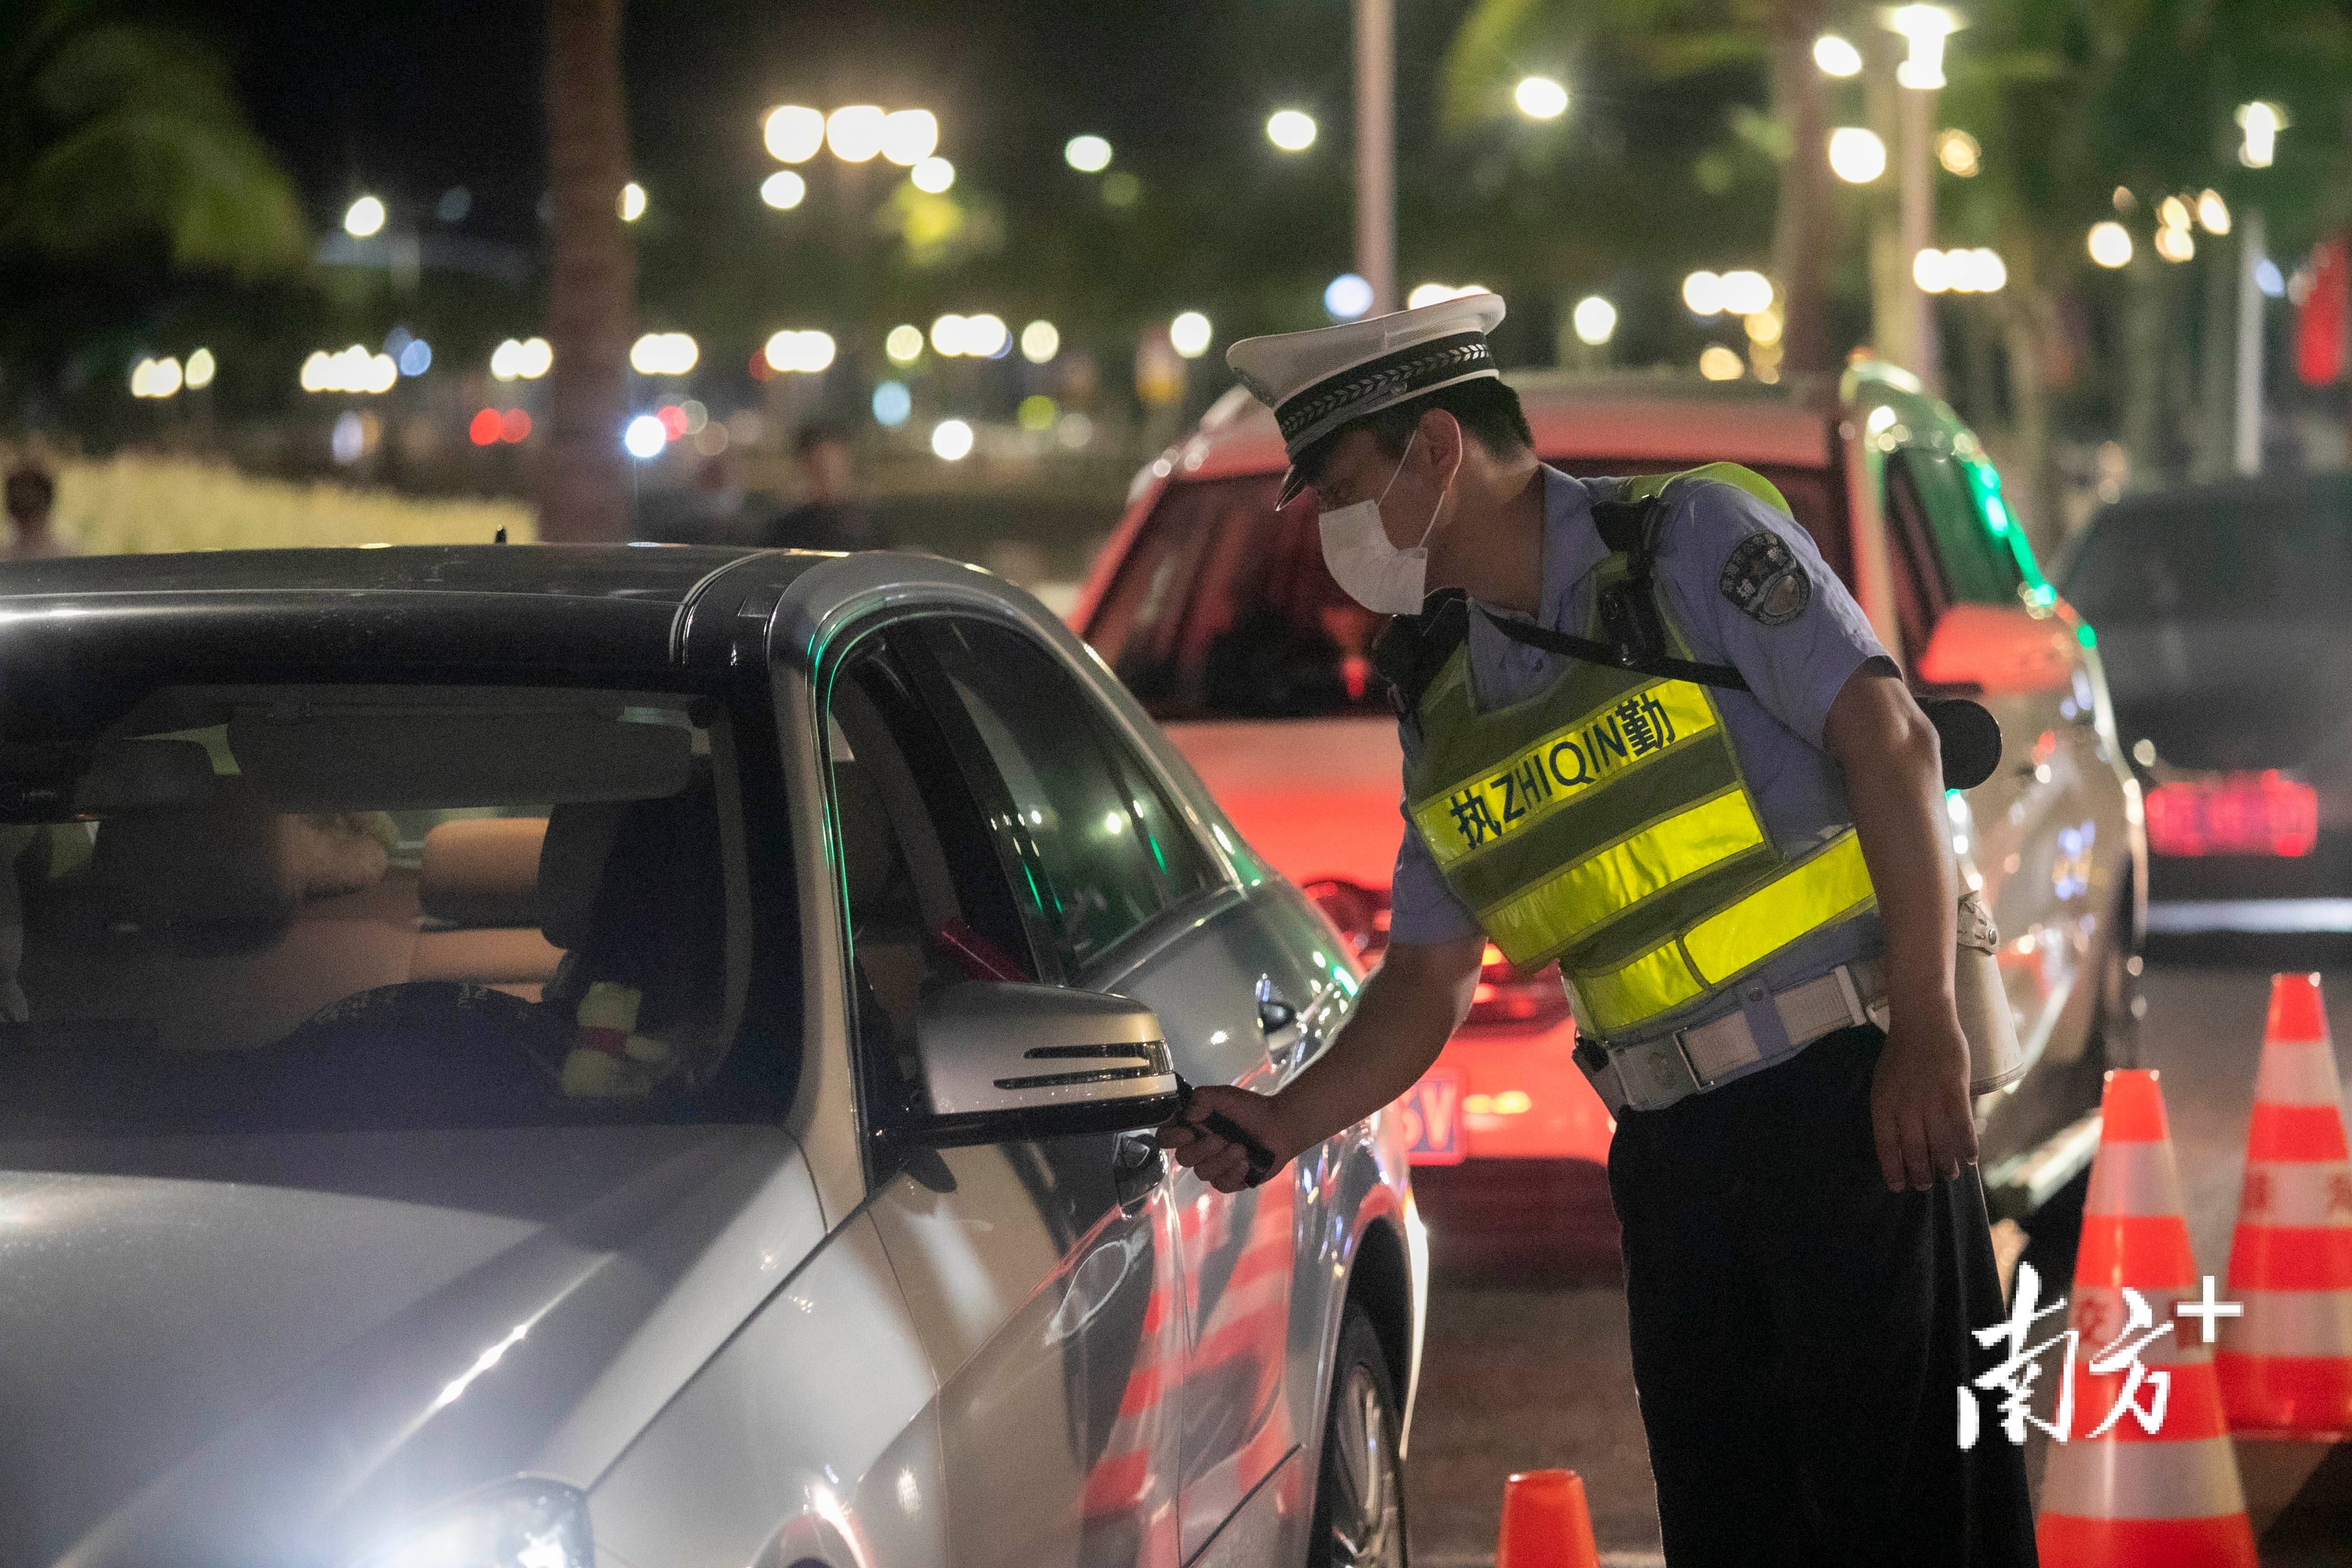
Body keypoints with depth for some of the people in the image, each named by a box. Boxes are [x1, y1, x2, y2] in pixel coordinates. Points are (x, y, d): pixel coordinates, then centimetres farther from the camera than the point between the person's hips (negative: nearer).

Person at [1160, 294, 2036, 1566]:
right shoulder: (1444, 697, 15)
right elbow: (1428, 980, 18)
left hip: (1845, 1091, -6)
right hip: (1670, 1151, 6)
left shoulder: (1691, 541, -3)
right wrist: (1282, 1122, 2)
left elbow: (1890, 743, -11)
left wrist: (1926, 1028, -18)